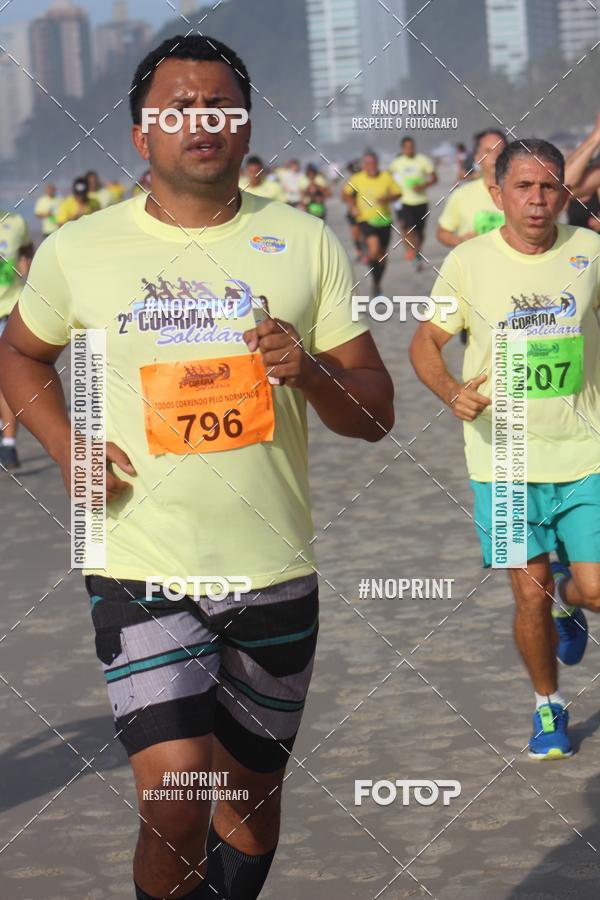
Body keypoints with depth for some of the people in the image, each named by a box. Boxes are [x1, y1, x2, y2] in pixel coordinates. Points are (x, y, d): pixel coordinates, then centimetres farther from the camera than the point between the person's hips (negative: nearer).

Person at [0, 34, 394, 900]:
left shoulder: (306, 244, 1)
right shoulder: (77, 251, -2)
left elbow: (376, 415, 3)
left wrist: (309, 372, -19)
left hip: (275, 570, 3)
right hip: (141, 569, -2)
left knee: (252, 792, 16)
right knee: (175, 796, -18)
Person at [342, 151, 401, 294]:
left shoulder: (386, 177, -5)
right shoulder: (356, 179, -5)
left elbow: (397, 193, 1)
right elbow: (346, 194, 10)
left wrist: (387, 198, -18)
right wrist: (352, 207, -6)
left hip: (384, 220, 2)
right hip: (366, 219, -2)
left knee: (382, 254, 12)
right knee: (374, 248, -29)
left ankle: (377, 283, 32)